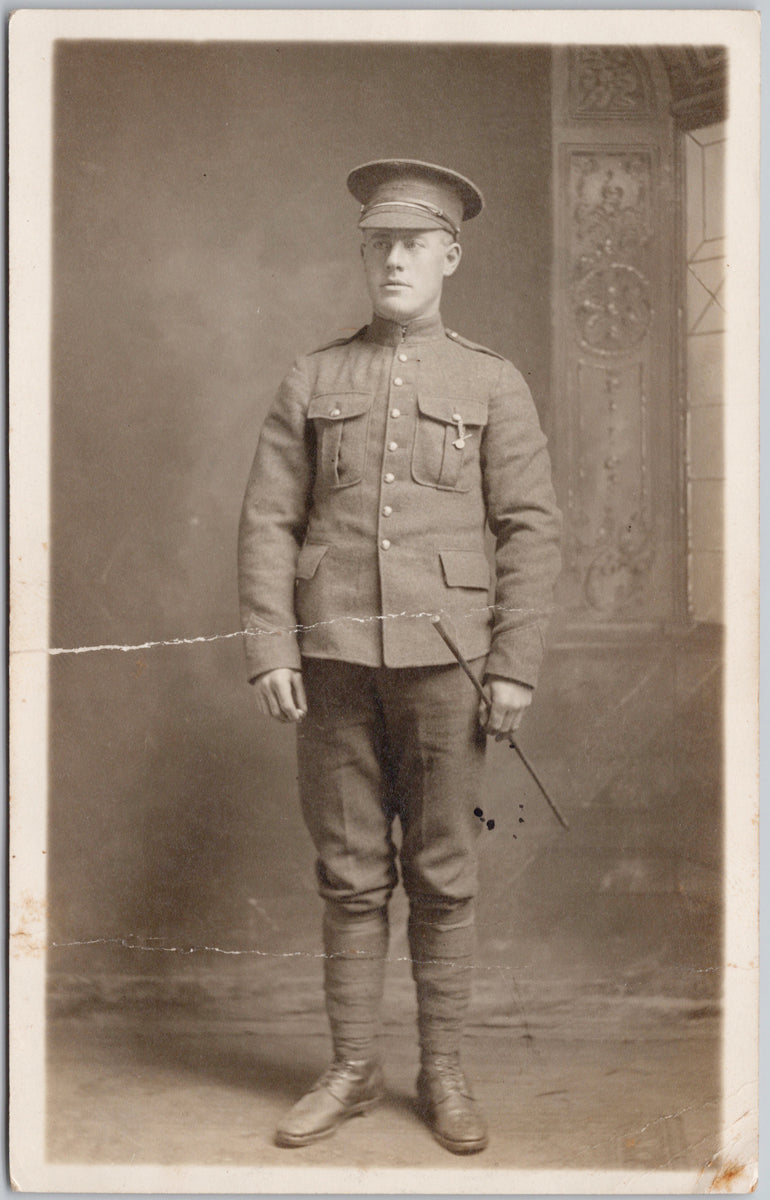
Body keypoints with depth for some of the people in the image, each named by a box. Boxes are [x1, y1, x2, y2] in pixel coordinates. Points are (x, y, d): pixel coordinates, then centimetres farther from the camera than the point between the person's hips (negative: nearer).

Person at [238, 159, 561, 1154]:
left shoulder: (494, 386, 5)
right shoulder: (312, 381, 8)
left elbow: (530, 532, 1)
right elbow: (268, 521, 5)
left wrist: (516, 667, -7)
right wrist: (270, 652, -5)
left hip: (443, 661, -1)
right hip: (335, 661, 1)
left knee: (442, 876, 6)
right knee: (349, 876, 7)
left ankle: (443, 1073, 18)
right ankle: (352, 1070, 19)